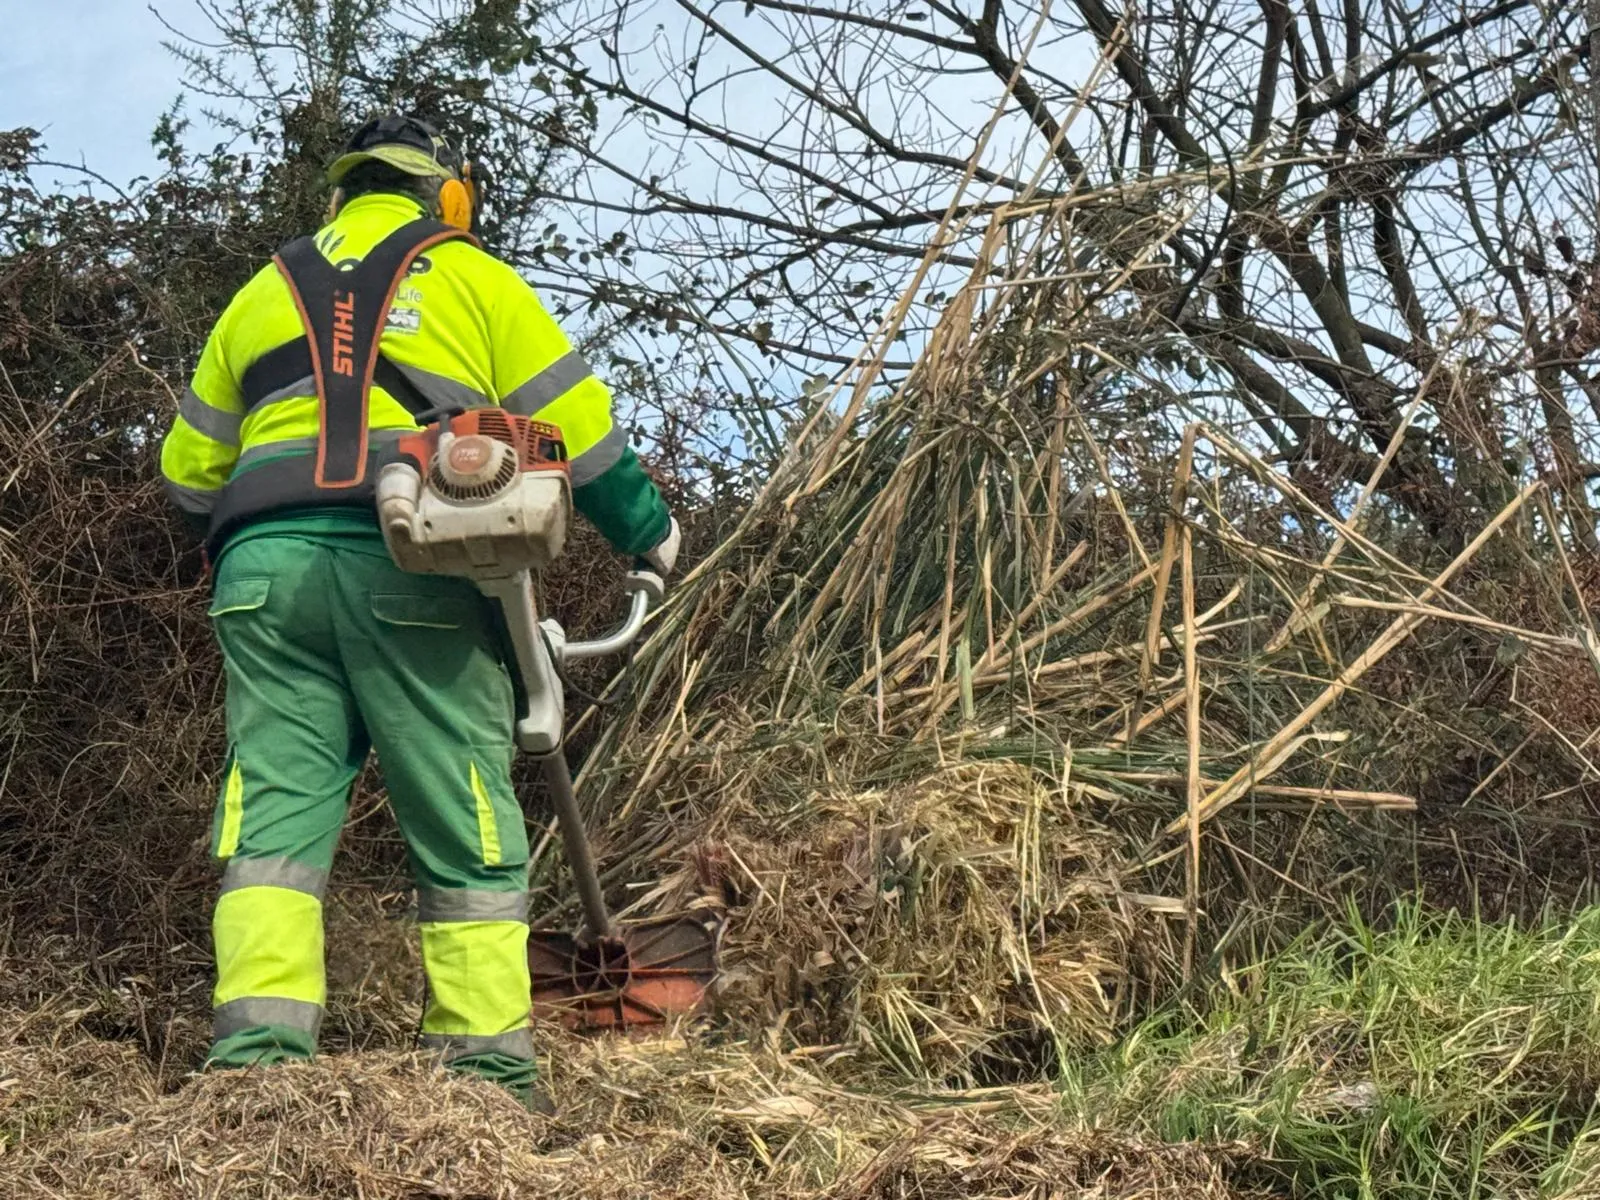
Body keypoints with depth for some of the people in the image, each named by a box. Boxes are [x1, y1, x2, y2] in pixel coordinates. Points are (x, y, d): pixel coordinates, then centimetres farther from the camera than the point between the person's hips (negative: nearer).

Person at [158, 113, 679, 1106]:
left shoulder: (266, 288, 23)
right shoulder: (471, 278, 13)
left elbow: (190, 469, 26)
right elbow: (575, 423, 8)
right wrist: (650, 531, 22)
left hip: (268, 568, 3)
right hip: (415, 570, -3)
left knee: (274, 811, 0)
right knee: (467, 830, 2)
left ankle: (256, 1055, -13)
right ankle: (490, 1071, 0)